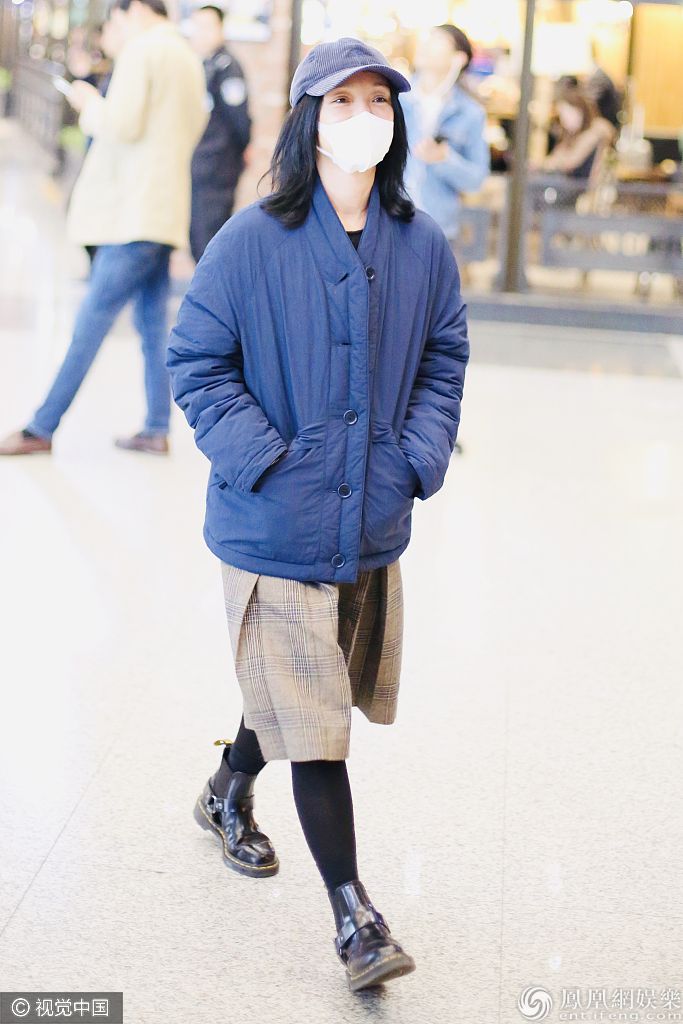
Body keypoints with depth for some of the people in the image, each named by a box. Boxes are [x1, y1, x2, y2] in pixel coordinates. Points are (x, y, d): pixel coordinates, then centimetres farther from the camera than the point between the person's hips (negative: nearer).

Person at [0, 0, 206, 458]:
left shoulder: (141, 49, -8)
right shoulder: (189, 59, 17)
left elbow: (122, 125, -18)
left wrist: (90, 104, 1)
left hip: (133, 212, -9)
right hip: (165, 211, 9)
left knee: (92, 322, -7)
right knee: (153, 324, 9)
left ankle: (41, 429, -5)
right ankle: (157, 430, 10)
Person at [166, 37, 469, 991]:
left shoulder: (423, 246, 1)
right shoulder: (253, 241, -12)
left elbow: (444, 358, 12)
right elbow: (196, 360, -7)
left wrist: (421, 457, 0)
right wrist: (261, 458, -15)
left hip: (376, 524, 5)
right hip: (278, 528, -5)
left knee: (299, 692, 21)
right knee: (312, 720, -1)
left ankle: (229, 792, 50)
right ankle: (353, 912, 10)